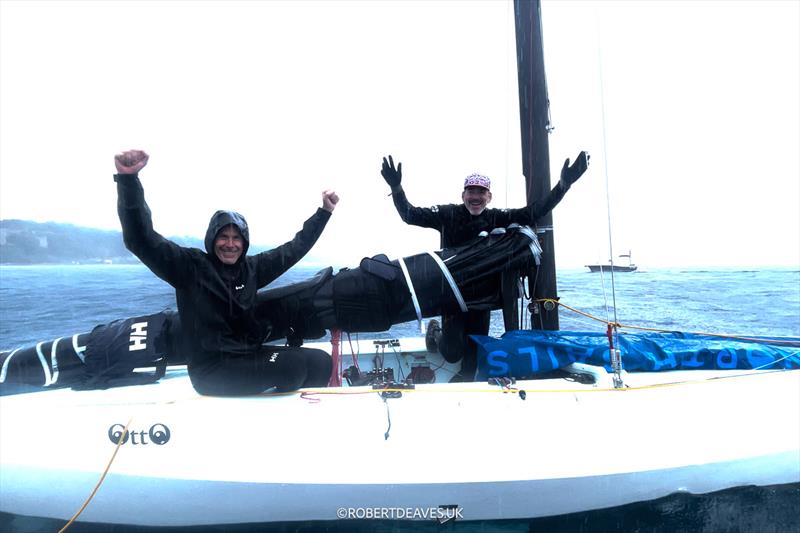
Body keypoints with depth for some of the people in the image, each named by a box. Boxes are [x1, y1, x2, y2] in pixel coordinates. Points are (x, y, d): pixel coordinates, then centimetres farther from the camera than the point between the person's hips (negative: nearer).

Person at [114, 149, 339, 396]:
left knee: (320, 361, 1)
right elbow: (142, 240, -19)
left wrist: (324, 211, 16)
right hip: (211, 370, -7)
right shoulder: (190, 265, -8)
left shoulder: (251, 268, 8)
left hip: (250, 356, 7)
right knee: (295, 365, -23)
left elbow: (295, 248, 15)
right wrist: (128, 180, -30)